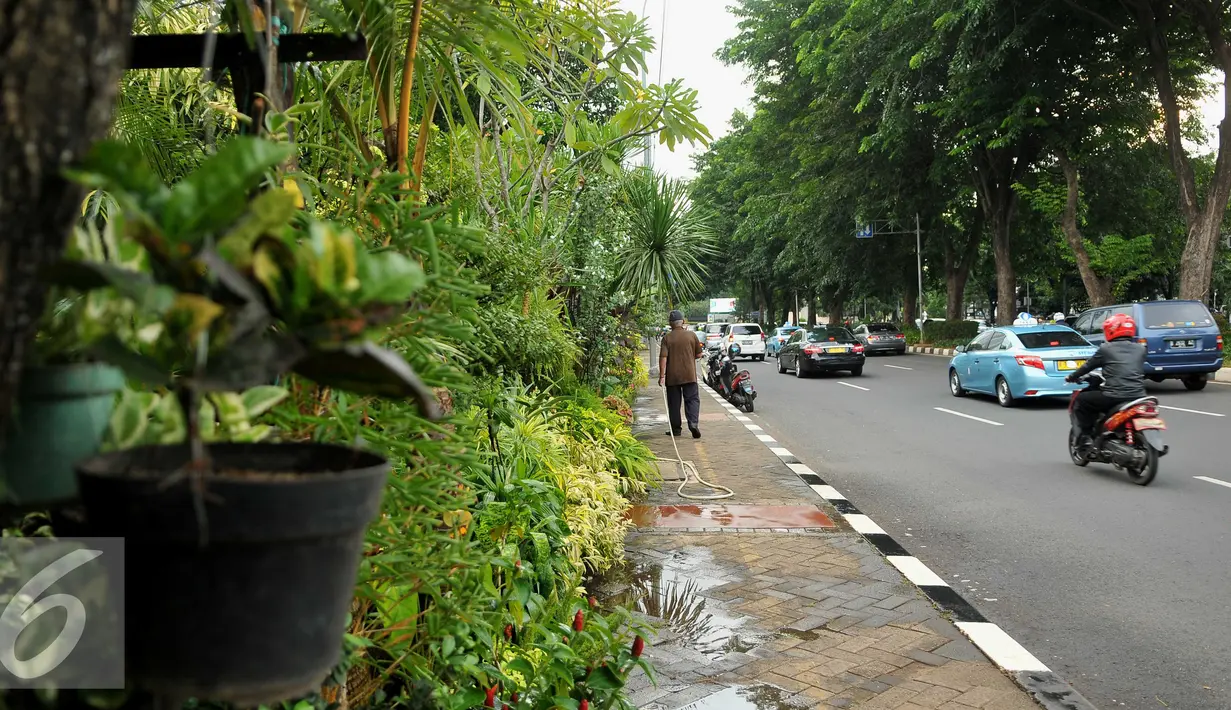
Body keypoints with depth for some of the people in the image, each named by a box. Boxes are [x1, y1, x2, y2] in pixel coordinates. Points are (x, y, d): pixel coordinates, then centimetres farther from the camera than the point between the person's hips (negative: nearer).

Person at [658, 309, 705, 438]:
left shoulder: (667, 338, -4)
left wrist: (662, 376, -10)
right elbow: (699, 354, 6)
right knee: (692, 400, 2)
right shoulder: (691, 336, 0)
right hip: (689, 375, 0)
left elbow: (663, 357, -11)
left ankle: (676, 429, 13)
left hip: (672, 376, 0)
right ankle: (693, 423, -18)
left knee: (674, 403, 9)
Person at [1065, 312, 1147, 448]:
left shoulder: (1106, 349, 2)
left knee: (1080, 400, 14)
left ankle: (1086, 435, 5)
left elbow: (1088, 366, 11)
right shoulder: (1141, 349, 14)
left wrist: (1071, 377, 29)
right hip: (1138, 396, 5)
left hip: (1114, 396, -5)